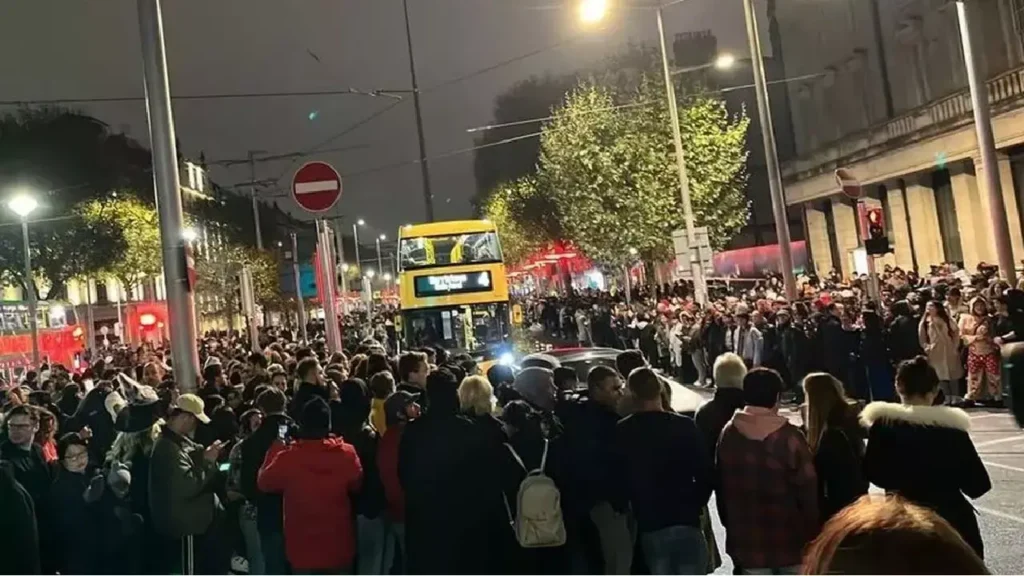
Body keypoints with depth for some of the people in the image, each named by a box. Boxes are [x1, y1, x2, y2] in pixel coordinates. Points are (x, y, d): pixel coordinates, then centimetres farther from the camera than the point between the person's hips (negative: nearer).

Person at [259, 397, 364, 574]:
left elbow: (264, 483, 3)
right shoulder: (346, 453, -12)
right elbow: (357, 485, 5)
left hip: (304, 548, -1)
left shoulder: (287, 457, -17)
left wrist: (276, 448, 10)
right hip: (339, 546, 2)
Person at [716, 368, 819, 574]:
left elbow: (722, 488, 4)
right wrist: (812, 537, -2)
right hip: (790, 540, -3)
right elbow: (807, 491, -13)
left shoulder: (728, 435, -3)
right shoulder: (790, 437, -16)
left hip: (747, 541, 3)